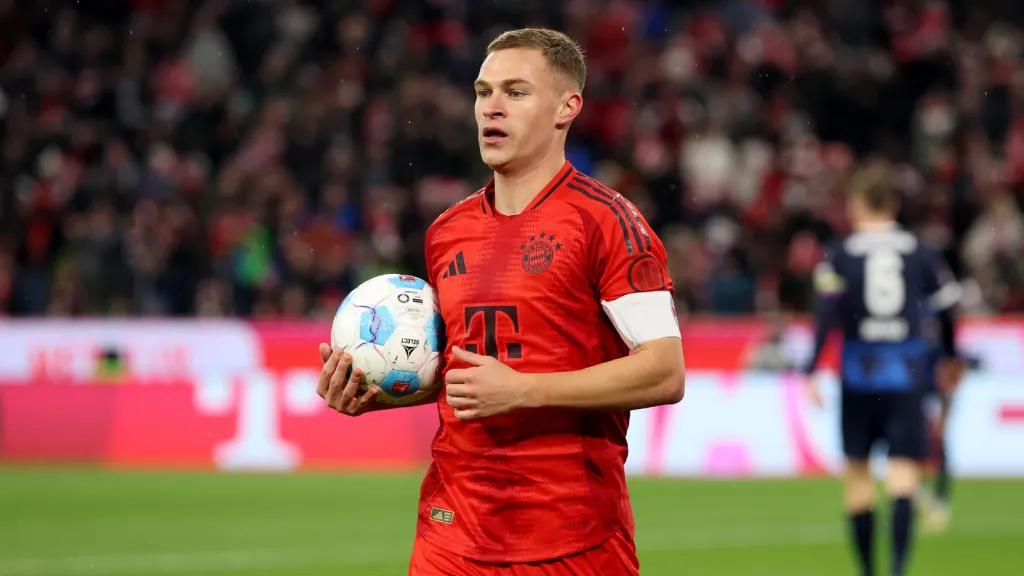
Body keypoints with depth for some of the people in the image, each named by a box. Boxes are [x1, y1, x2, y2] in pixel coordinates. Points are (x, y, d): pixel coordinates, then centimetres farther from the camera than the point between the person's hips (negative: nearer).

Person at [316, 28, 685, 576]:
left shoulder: (605, 220, -6)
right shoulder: (446, 232, 13)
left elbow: (665, 372, -14)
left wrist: (522, 390, -17)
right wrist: (373, 395, 5)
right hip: (454, 529, 5)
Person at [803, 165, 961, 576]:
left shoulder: (839, 254, 0)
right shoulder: (918, 250, 6)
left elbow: (828, 311, -11)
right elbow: (946, 305, 11)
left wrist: (811, 369, -11)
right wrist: (949, 355, 27)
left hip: (859, 372, -1)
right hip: (907, 372, 1)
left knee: (857, 469, 12)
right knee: (904, 469, -5)